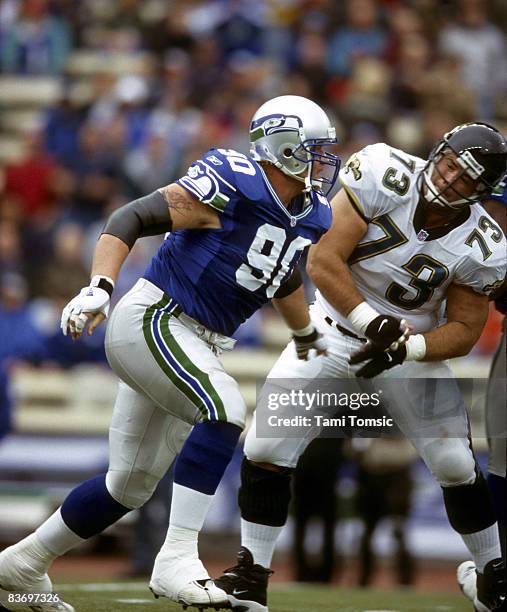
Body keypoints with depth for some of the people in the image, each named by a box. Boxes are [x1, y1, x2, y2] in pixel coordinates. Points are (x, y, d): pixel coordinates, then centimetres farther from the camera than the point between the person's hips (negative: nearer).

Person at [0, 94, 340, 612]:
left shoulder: (311, 217, 8)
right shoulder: (232, 185, -17)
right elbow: (131, 219, -19)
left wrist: (309, 340, 42)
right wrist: (97, 289, -31)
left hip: (197, 342, 9)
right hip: (153, 320, -9)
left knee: (132, 484, 12)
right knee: (226, 411, -29)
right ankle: (177, 559, -29)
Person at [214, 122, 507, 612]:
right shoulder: (385, 174, -24)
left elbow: (464, 329, -9)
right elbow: (322, 262, -24)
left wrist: (405, 348, -26)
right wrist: (371, 322, -32)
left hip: (412, 345, 1)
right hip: (337, 328, -1)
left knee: (456, 464, -3)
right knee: (266, 447, -10)